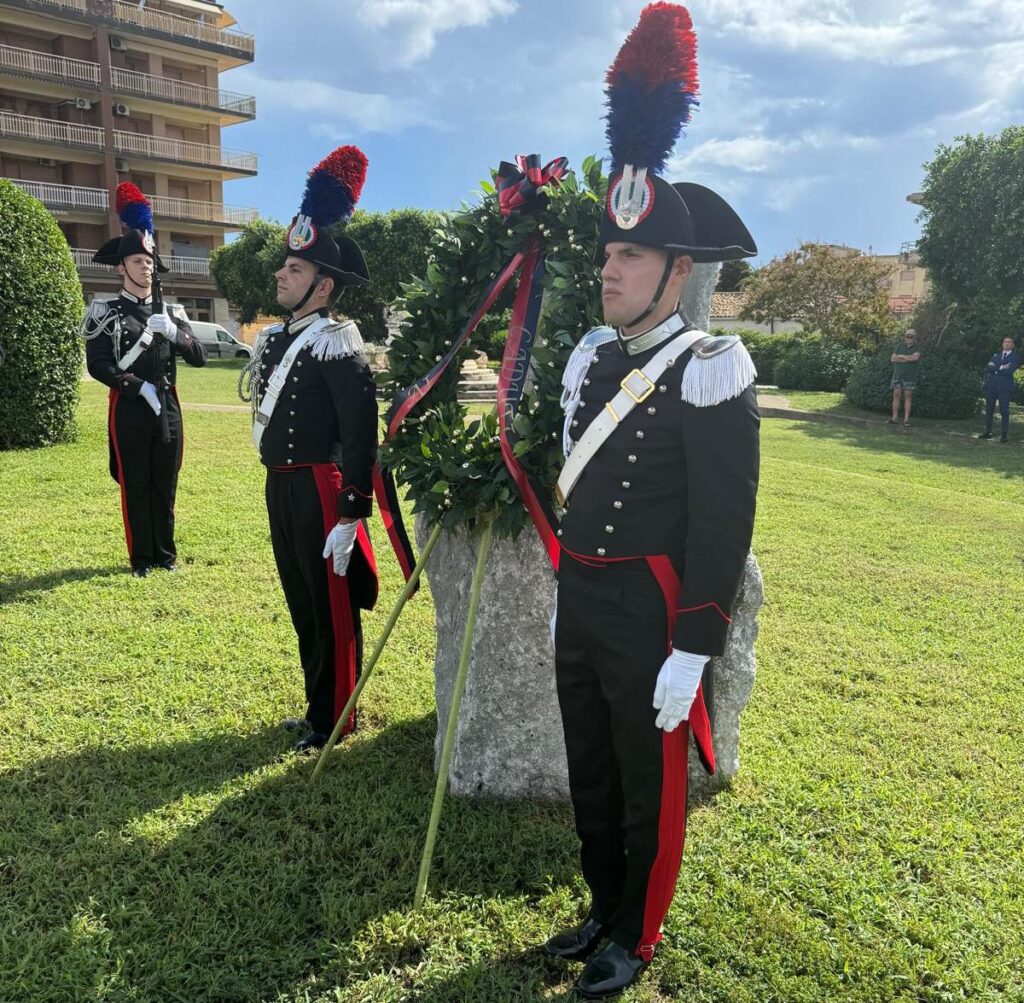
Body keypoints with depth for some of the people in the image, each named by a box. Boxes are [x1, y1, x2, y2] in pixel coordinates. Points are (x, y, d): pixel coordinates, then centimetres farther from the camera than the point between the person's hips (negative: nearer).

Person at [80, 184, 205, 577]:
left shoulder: (170, 311, 11)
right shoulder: (105, 312, -1)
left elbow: (199, 358, 3)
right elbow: (97, 365, -9)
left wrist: (173, 332, -14)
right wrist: (140, 387, -17)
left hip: (168, 408, 3)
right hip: (129, 410, -3)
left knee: (165, 485, 9)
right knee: (135, 487, 3)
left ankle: (166, 553, 21)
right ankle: (142, 558, 14)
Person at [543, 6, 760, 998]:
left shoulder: (709, 373, -15)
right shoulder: (592, 359, 6)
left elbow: (723, 526, -17)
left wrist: (691, 654, -18)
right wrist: (565, 599, 17)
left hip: (651, 615, -7)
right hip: (579, 602, 7)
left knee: (648, 788, 12)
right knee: (588, 775, 20)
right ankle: (603, 910, 42)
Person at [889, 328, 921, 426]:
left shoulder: (917, 349, 4)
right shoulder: (899, 347, 10)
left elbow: (915, 357, -17)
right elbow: (893, 359, -2)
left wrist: (901, 356, -7)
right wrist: (908, 359, -9)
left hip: (910, 376, -2)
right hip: (897, 375, 2)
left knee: (908, 396, -3)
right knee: (896, 395, -2)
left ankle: (906, 419, -3)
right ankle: (894, 418, -2)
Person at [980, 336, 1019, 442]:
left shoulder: (1016, 358, 6)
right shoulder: (996, 356, 19)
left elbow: (1010, 370, -12)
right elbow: (988, 368, 4)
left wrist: (996, 368, -4)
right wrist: (1002, 367, -7)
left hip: (1004, 387, -4)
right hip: (991, 386, 4)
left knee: (1004, 411, -5)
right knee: (989, 410, 6)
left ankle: (1004, 435, -4)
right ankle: (987, 432, 11)